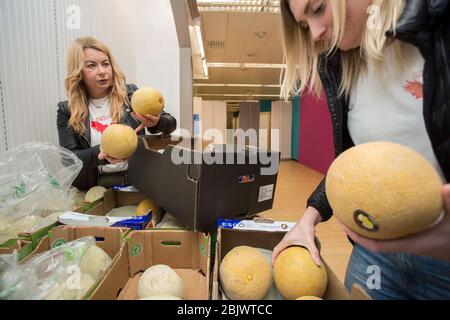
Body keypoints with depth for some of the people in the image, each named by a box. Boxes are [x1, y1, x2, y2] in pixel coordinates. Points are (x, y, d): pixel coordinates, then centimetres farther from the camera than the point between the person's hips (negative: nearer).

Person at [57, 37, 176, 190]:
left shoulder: (131, 94, 1)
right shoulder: (67, 111, 3)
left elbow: (171, 123, 2)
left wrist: (155, 123, -22)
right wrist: (101, 154, -24)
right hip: (95, 187, 1)